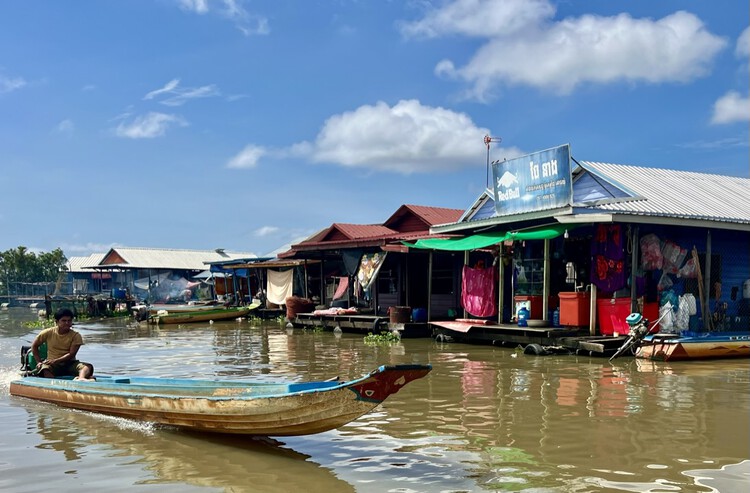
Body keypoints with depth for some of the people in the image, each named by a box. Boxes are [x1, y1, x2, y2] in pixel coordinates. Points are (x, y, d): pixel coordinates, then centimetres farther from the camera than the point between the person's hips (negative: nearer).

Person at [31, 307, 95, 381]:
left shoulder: (75, 336, -1)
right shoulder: (48, 333, 3)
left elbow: (71, 354, -10)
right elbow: (34, 346, 15)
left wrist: (55, 361, -21)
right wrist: (39, 362, 5)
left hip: (69, 363, 0)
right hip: (52, 365, 0)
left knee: (89, 366, -30)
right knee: (45, 369, -36)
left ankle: (81, 378, -63)